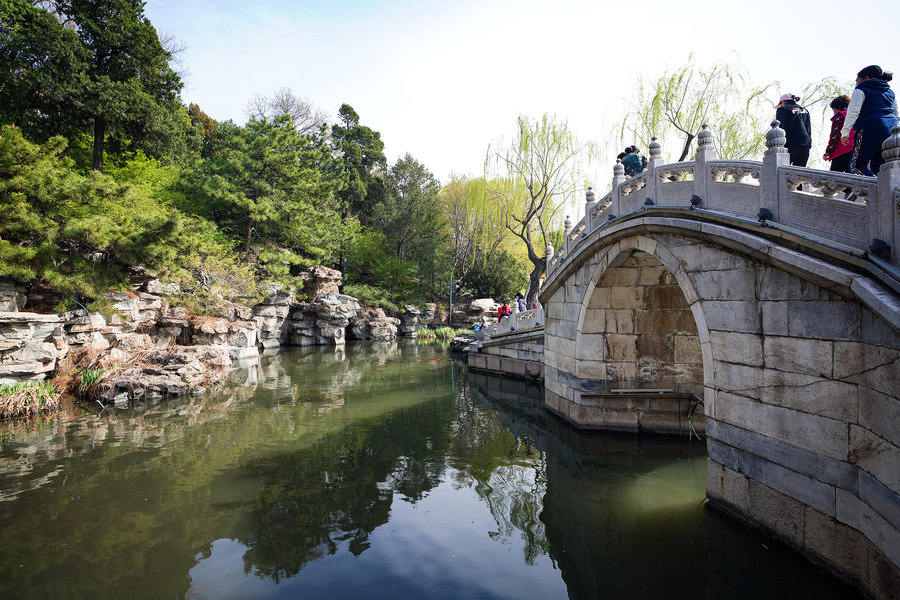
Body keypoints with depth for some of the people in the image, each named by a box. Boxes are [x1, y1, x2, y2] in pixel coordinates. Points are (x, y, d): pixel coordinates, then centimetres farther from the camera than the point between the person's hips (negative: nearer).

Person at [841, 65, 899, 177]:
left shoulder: (861, 90, 7)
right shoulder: (890, 91, 29)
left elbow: (853, 112, -7)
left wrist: (845, 132, -8)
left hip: (872, 128, -7)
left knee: (856, 165, -10)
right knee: (878, 169, 7)